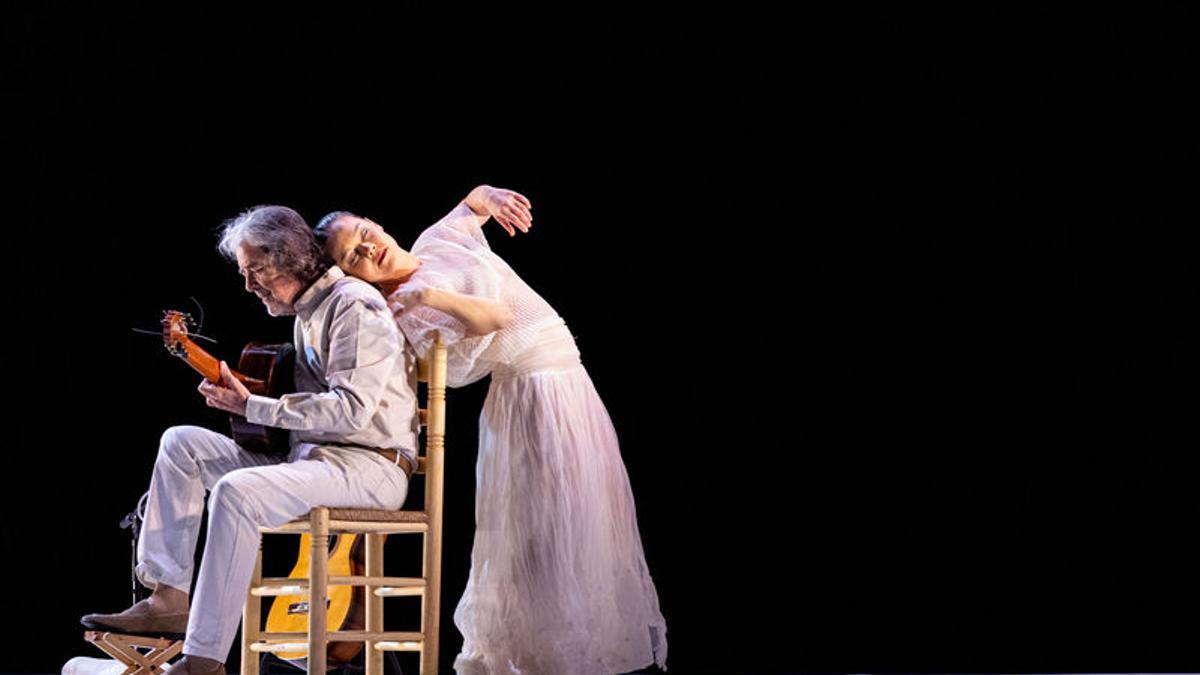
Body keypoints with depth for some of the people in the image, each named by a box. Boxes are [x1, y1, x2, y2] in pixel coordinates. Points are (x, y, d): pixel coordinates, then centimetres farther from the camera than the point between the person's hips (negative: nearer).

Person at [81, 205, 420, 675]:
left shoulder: (354, 306, -12)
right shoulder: (307, 311, 19)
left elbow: (351, 407, -23)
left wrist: (252, 407, -19)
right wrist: (241, 386, 7)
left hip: (369, 465, -10)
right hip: (310, 454, 10)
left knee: (237, 491, -33)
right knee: (181, 443, 4)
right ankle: (168, 599, -3)